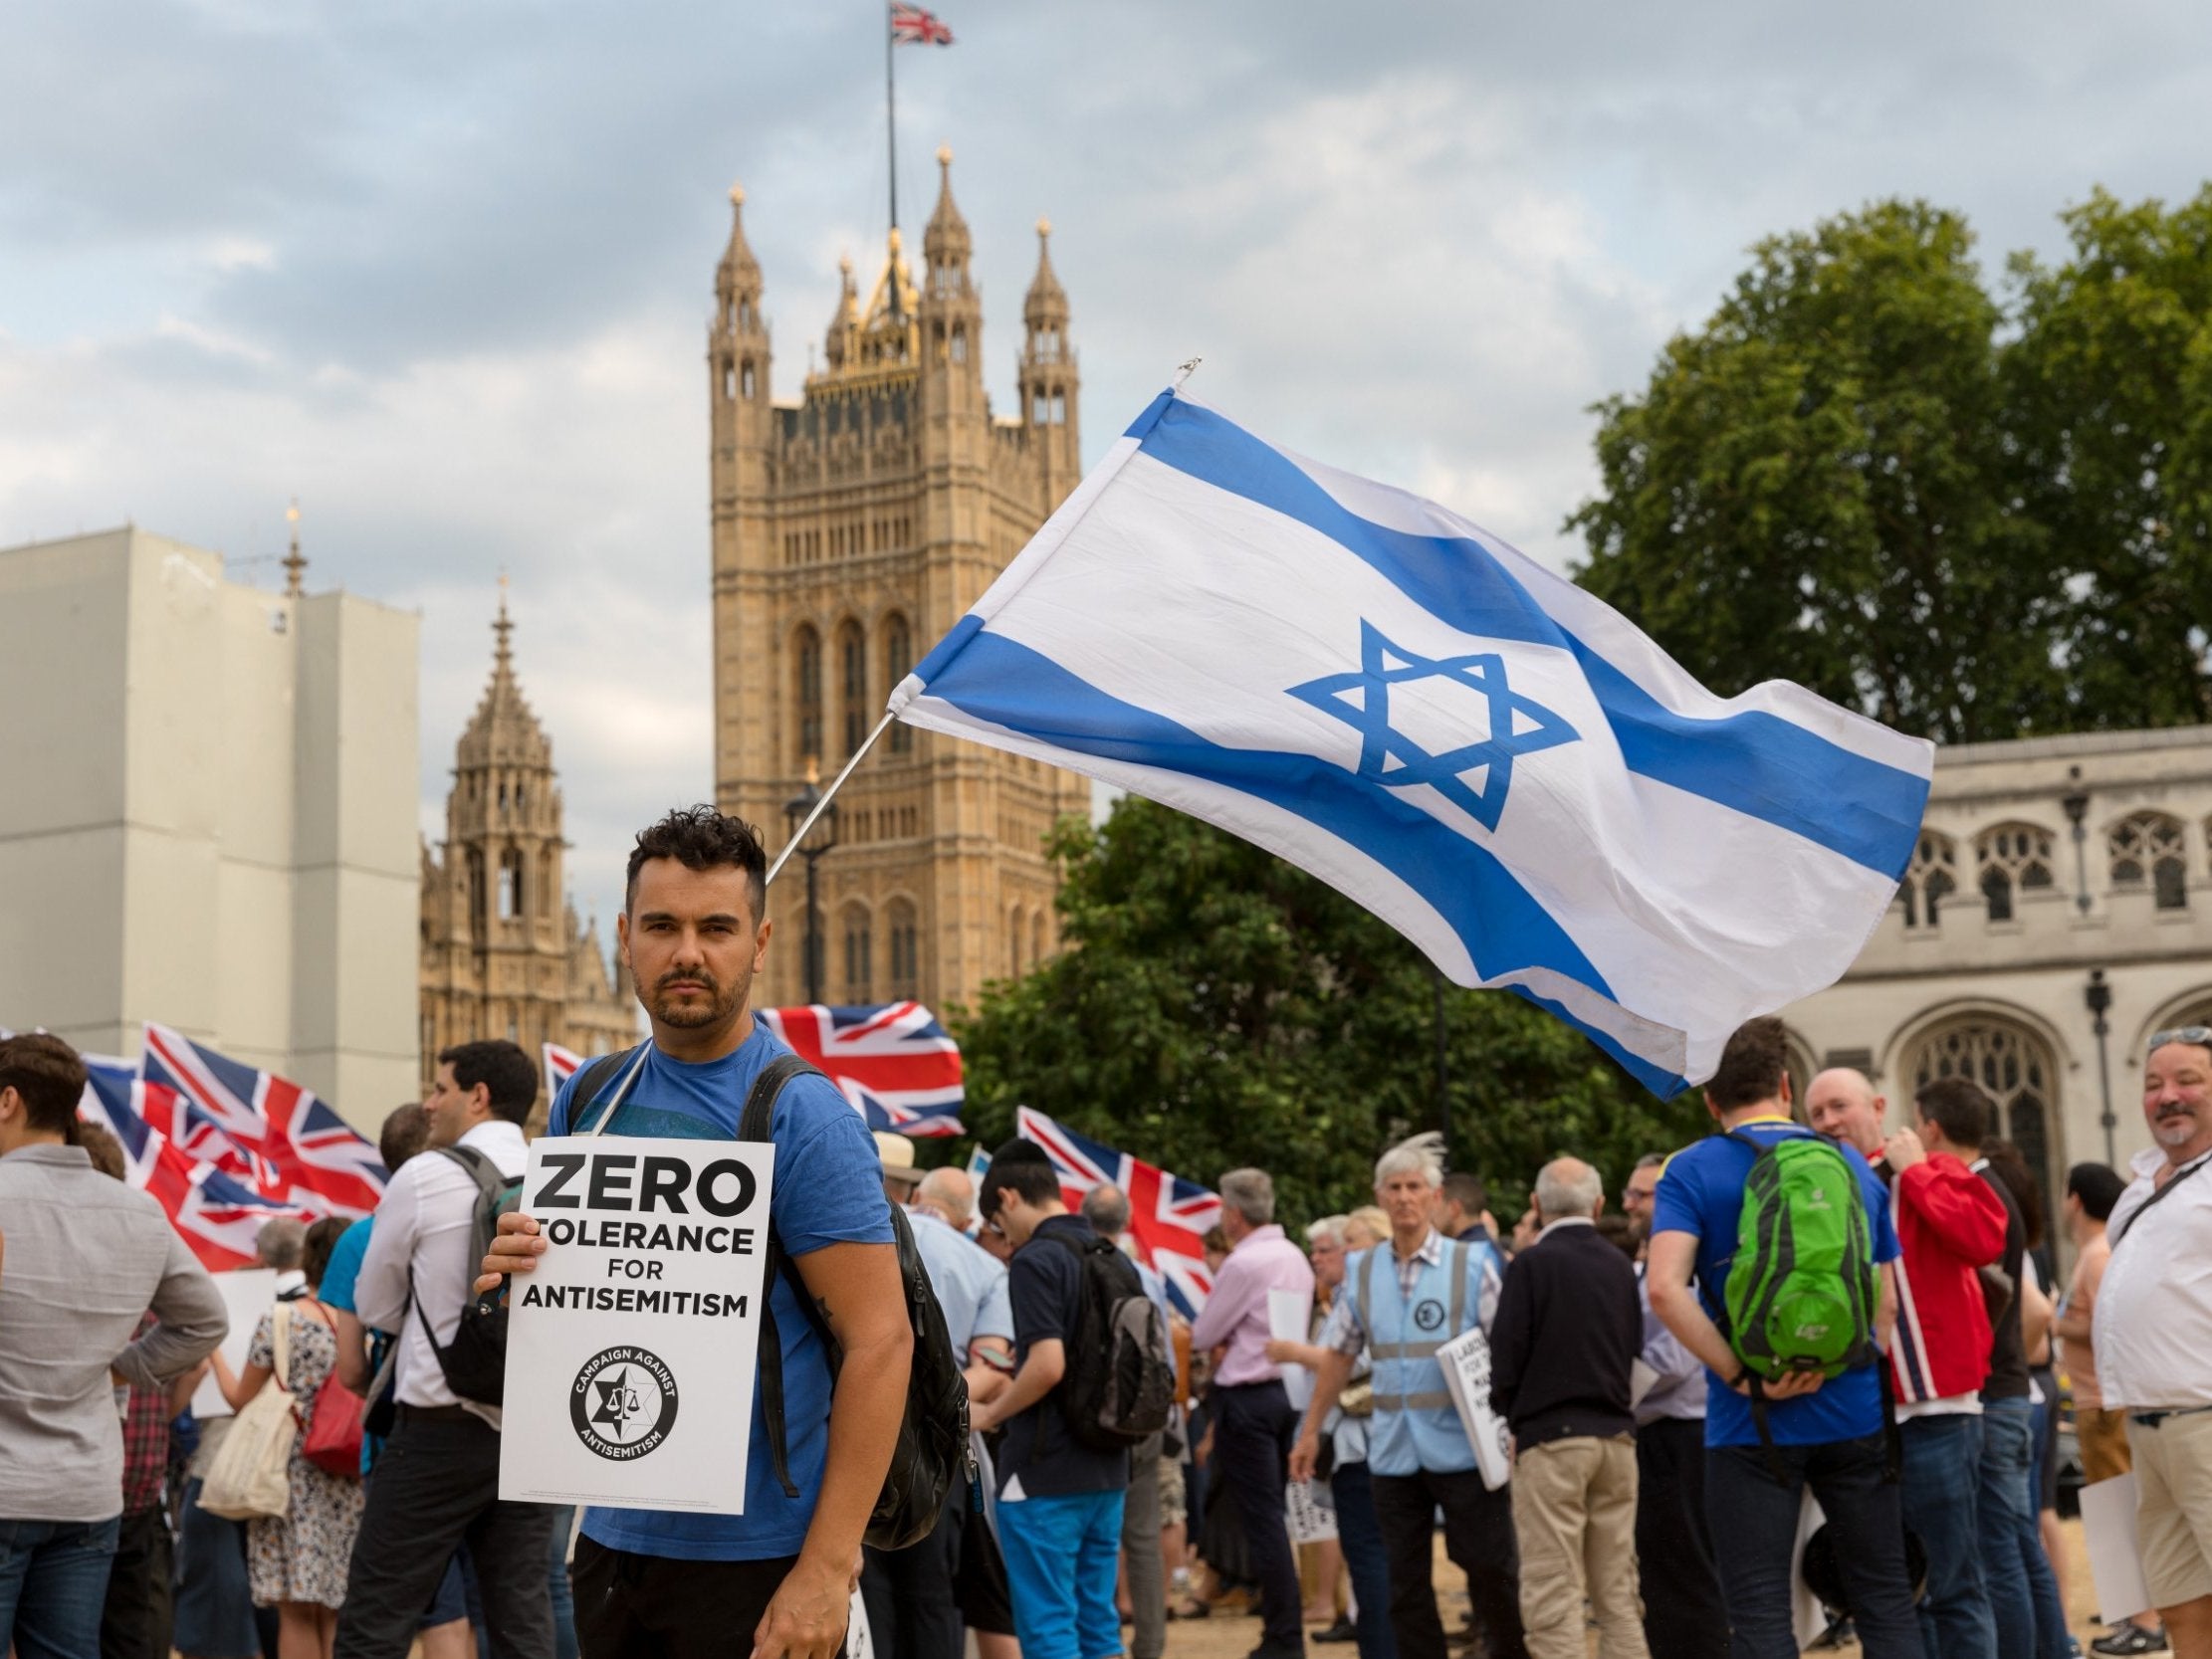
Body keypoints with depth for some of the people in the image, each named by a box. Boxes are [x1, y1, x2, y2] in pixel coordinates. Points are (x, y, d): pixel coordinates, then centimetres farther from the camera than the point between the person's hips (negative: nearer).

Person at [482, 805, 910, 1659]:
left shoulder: (804, 1117, -12)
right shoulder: (586, 1102, 6)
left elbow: (880, 1343, -15)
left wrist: (827, 1566, -20)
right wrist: (512, 1274, -6)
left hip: (755, 1557, -6)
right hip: (611, 1541, 6)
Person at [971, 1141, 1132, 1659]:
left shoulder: (1036, 1259, -14)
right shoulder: (1115, 1260, 11)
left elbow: (1048, 1365, -23)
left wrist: (989, 1414, -7)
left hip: (1045, 1474, -8)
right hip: (1106, 1467, 8)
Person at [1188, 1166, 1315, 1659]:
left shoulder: (1243, 1263, -17)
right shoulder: (1295, 1257, 10)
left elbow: (1203, 1335, -7)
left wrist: (1201, 1328, 13)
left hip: (1247, 1397, -8)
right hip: (1288, 1391, 8)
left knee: (1262, 1520, -4)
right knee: (1273, 1516, 14)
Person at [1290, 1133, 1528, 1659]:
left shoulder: (1473, 1263, -3)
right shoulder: (1361, 1270, 8)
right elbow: (1340, 1355, 15)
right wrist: (1311, 1431, 15)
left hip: (1463, 1445, -4)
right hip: (1393, 1451, 4)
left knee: (1492, 1569, 0)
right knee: (1406, 1581, 8)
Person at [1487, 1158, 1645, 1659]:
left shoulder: (1532, 1264, -8)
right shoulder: (1620, 1265, 7)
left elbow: (1506, 1356, -8)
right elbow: (1634, 1350, 11)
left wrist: (1512, 1418, 7)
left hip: (1549, 1436, -5)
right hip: (1616, 1434, 5)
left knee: (1553, 1596, -3)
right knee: (1618, 1593, 10)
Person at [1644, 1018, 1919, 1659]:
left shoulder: (1692, 1172, -2)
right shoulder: (1854, 1166, 10)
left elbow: (1665, 1288, -18)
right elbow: (1890, 1297, 12)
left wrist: (1744, 1377, -13)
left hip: (1752, 1425, -3)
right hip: (1855, 1415, 3)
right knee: (1886, 1601, 11)